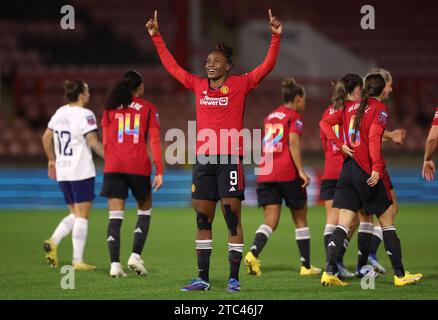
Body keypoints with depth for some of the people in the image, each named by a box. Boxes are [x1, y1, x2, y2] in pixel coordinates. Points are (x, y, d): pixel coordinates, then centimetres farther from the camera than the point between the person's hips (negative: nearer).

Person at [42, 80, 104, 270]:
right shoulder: (85, 115, -12)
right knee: (82, 216, -1)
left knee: (75, 214, 17)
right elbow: (93, 142, -19)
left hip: (62, 173, 7)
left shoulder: (60, 113, 10)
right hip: (82, 172, -7)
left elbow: (46, 137, 17)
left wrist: (52, 160, 27)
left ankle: (53, 241, -4)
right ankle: (78, 261, -2)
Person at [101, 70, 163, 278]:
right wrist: (159, 171, -4)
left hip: (113, 167, 2)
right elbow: (154, 140, -2)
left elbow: (105, 142, 11)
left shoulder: (110, 109, 10)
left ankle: (115, 264, -9)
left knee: (115, 216, 1)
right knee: (144, 209, 18)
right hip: (139, 167, -2)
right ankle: (135, 256, 6)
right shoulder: (148, 109, 5)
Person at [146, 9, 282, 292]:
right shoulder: (198, 85, 12)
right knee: (202, 220, 8)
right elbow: (172, 66, 22)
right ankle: (203, 278, 15)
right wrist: (156, 37, 24)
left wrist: (276, 37, -13)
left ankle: (234, 279, 0)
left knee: (233, 219, -4)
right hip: (203, 160, 5)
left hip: (230, 160, -5)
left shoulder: (240, 85, 1)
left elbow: (267, 66, -3)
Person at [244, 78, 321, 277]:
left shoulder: (270, 116, 19)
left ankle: (253, 253, -26)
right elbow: (293, 142, -14)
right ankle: (306, 266, 14)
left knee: (270, 222, 0)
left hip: (265, 174, 5)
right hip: (287, 173, -5)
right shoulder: (294, 116, -1)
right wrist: (301, 171, -16)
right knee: (300, 219, 10)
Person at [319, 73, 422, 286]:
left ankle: (329, 272, -9)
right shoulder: (380, 109, -4)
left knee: (343, 224, 3)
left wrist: (340, 144, 3)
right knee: (387, 222, 4)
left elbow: (324, 123, 9)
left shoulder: (350, 107, 15)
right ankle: (400, 275, 7)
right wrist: (377, 167, -23)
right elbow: (374, 137, -17)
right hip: (367, 172, -6)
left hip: (348, 169, 6)